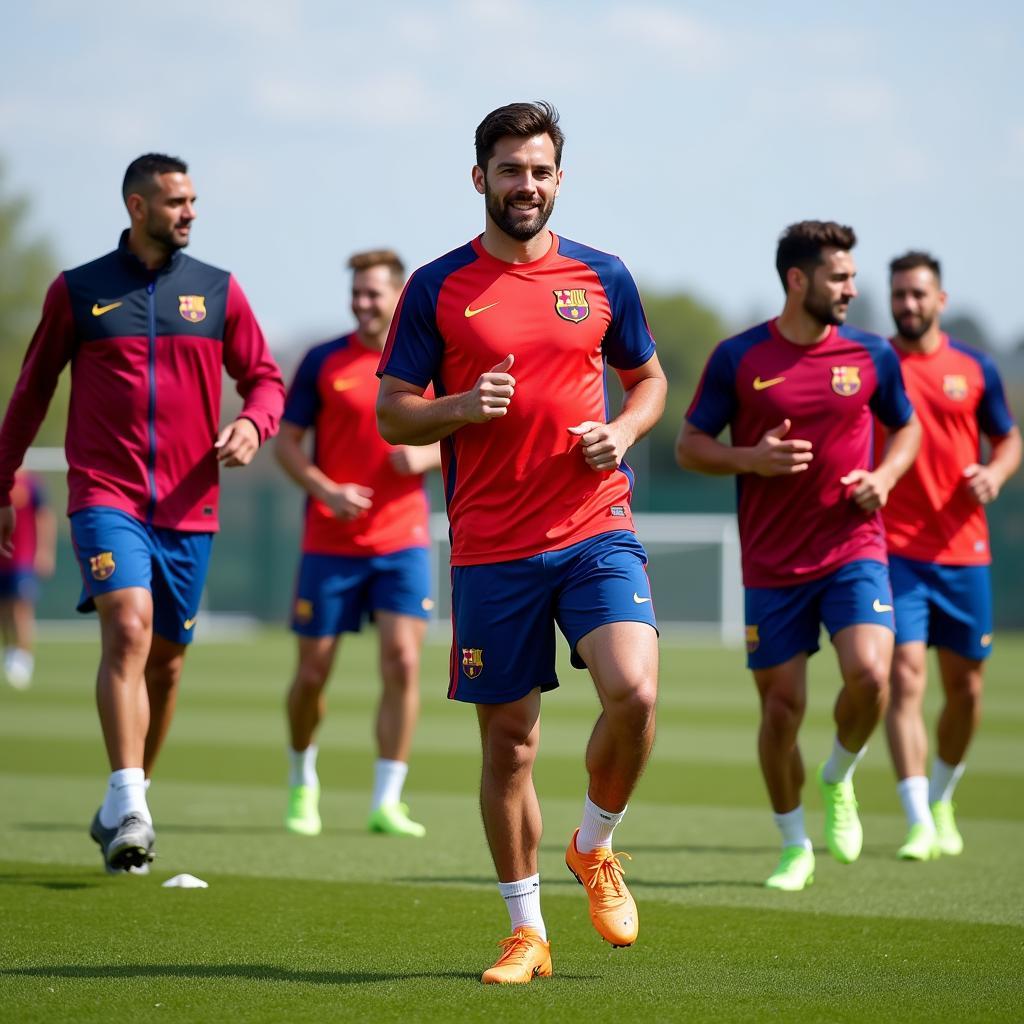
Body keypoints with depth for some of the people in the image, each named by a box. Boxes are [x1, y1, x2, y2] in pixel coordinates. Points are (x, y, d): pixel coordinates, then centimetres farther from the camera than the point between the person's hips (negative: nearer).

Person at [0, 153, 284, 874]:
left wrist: (252, 424, -10)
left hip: (188, 505, 3)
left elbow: (266, 379, 13)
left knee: (166, 659, 8)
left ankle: (125, 807, 24)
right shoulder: (77, 292, 4)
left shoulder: (218, 292, 9)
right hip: (105, 493, -3)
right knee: (128, 627, -22)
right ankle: (128, 809, -27)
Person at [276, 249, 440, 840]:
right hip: (330, 542, -1)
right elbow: (287, 442, 1)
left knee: (403, 661, -12)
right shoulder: (323, 362, 0)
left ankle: (388, 802, -6)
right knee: (313, 671, 3)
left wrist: (426, 455, -12)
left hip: (403, 540, 1)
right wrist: (326, 491, -16)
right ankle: (303, 783, 29)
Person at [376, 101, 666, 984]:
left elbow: (649, 379, 20)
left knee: (633, 690, -21)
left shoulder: (602, 277, 8)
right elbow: (391, 414, 5)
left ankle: (595, 847, 7)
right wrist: (462, 408, -14)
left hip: (595, 528, 0)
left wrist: (623, 430, -1)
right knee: (509, 743, 4)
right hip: (491, 547, 0)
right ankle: (527, 931, 19)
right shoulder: (437, 288, 3)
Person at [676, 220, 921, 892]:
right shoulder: (738, 358, -3)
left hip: (853, 548, 0)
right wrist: (750, 459, -15)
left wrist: (884, 476, -2)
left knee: (869, 674, -21)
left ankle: (839, 781, 10)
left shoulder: (871, 355, 3)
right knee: (781, 707, 2)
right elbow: (689, 446, 4)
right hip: (772, 563, 0)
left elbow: (908, 427, 18)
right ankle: (795, 846, 22)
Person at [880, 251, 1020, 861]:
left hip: (963, 551, 3)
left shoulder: (975, 369, 6)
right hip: (895, 552, -3)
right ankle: (919, 823, -20)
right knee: (905, 675, -17)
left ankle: (942, 801, 33)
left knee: (965, 687, 9)